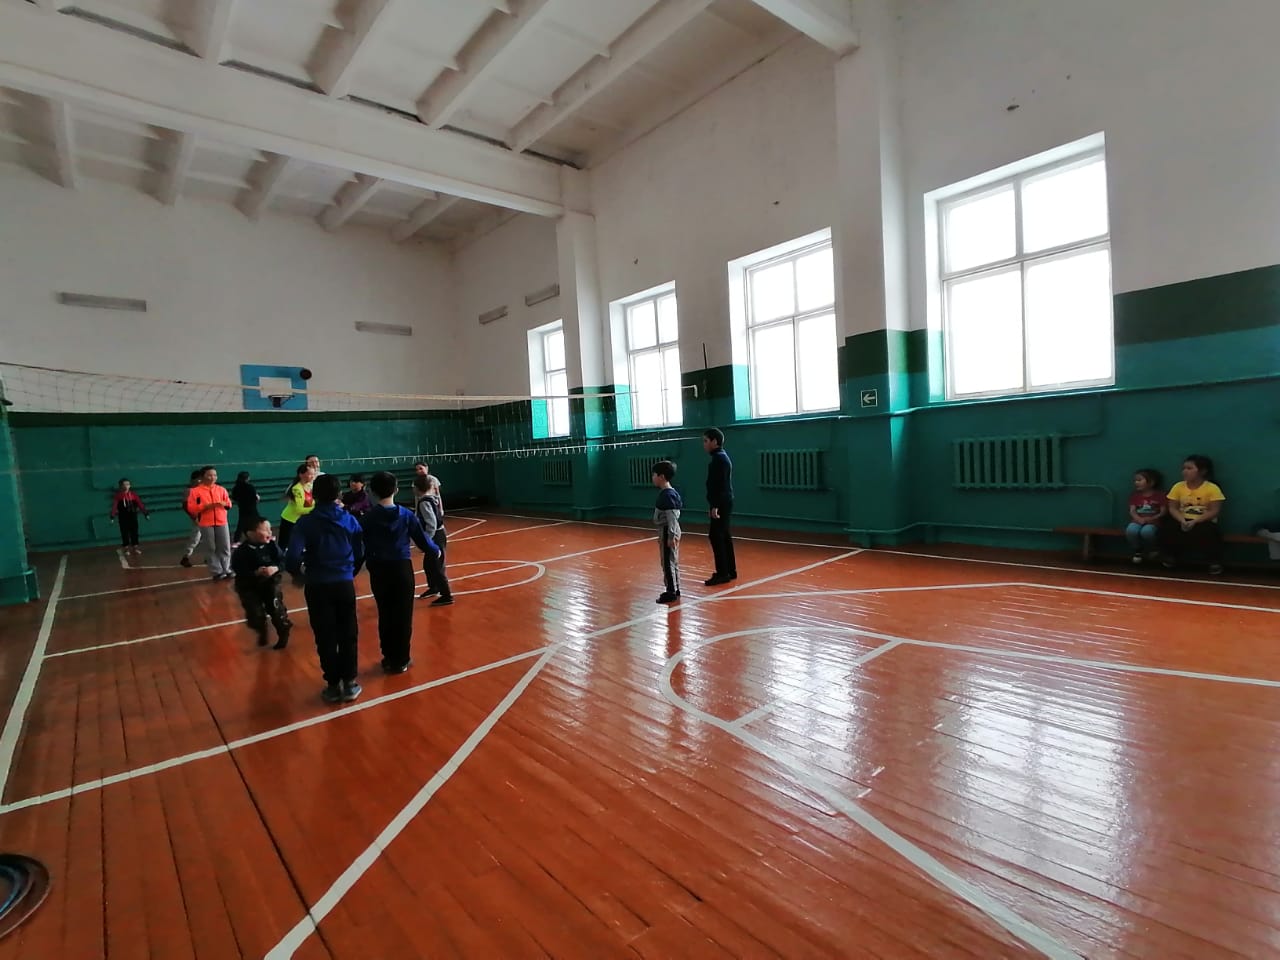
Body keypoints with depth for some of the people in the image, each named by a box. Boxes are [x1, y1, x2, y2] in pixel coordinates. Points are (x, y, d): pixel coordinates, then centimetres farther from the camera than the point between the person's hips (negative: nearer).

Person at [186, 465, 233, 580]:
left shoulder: (221, 489, 8)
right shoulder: (195, 491, -2)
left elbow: (229, 503, 13)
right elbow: (191, 508, -7)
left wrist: (224, 504, -9)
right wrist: (206, 506, -18)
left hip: (221, 522, 3)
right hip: (206, 524, -3)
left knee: (225, 547, 5)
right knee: (212, 549, 3)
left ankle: (227, 570, 15)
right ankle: (217, 572, 9)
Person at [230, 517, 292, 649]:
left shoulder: (271, 545, -10)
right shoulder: (241, 552, -19)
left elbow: (283, 561, -6)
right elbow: (239, 572, -20)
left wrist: (276, 568, -26)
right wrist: (256, 573, -32)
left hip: (270, 584, 2)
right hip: (249, 588, -1)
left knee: (277, 609, -4)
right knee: (256, 614, -4)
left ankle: (283, 633, 18)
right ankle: (262, 632, 29)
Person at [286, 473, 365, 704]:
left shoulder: (306, 522, -9)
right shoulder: (350, 520, -2)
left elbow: (293, 557, -16)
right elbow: (361, 554, 2)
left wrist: (297, 573, 5)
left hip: (317, 587, -1)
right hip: (345, 584, 2)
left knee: (325, 637, 10)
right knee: (348, 635, 12)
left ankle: (333, 685, 18)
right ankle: (349, 683, 18)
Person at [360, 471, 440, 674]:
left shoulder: (368, 517, -6)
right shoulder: (406, 515, -6)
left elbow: (361, 547, -5)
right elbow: (422, 540, -1)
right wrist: (436, 551, 17)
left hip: (379, 571, 1)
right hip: (402, 568, -1)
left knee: (385, 616, 13)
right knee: (403, 615, 8)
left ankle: (390, 659, 22)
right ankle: (401, 660, 16)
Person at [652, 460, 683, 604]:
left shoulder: (667, 494, -19)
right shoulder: (668, 493, 11)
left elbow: (672, 517, -22)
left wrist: (671, 536, -22)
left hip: (668, 532, -10)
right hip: (669, 531, 10)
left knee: (668, 562, -3)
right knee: (673, 561, 15)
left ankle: (671, 592, 3)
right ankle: (675, 589, 23)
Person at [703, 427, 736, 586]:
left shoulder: (719, 458, -15)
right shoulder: (720, 457, 16)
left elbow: (721, 485, -22)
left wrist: (716, 506, -24)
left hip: (721, 505, -10)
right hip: (723, 504, 10)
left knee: (716, 536, -9)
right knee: (724, 537, 13)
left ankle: (722, 573, -6)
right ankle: (730, 571, 19)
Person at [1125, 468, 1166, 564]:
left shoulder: (1160, 495, 5)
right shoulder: (1136, 495, 14)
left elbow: (1163, 512, -1)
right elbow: (1132, 511, 4)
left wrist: (1151, 518, -17)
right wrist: (1139, 519, -16)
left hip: (1152, 522, -3)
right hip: (1138, 521, 3)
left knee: (1146, 531, -38)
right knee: (1131, 530, -34)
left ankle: (1151, 549, -4)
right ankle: (1138, 550, -6)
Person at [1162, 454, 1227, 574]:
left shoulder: (1212, 488, -9)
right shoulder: (1178, 486, 0)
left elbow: (1215, 511, -12)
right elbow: (1172, 508, -1)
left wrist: (1195, 521, -24)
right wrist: (1182, 521, -20)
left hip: (1204, 523, -2)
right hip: (1183, 522, 3)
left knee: (1208, 532, -35)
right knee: (1167, 529, -26)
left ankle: (1214, 560, -5)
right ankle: (1172, 556, 3)